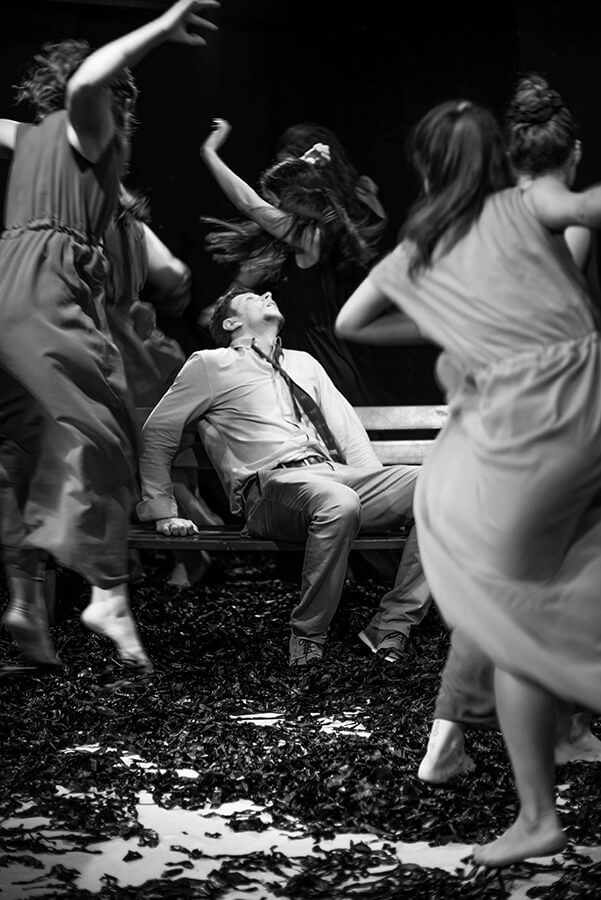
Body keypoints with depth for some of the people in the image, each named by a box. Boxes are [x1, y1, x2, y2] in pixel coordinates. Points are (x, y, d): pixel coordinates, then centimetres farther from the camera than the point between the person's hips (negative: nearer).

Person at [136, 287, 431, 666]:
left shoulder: (304, 363, 32)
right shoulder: (211, 365, 15)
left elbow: (347, 426, 25)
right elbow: (157, 432, 16)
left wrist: (378, 491, 9)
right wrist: (163, 511, 9)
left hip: (337, 475, 6)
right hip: (272, 484, -5)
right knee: (338, 503, -41)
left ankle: (393, 627, -22)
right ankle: (308, 641, -26)